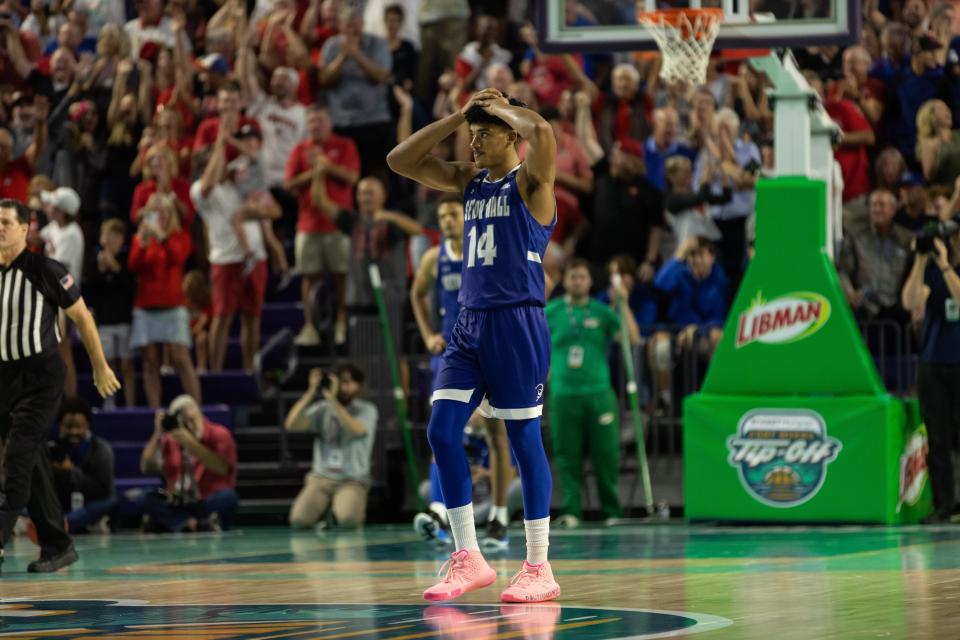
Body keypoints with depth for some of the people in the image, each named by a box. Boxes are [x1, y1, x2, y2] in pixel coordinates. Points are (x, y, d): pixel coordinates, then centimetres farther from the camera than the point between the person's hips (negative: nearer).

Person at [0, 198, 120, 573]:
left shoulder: (45, 271, -8)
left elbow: (81, 317, 0)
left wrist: (100, 367, 4)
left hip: (41, 376, -6)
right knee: (33, 465, 8)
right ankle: (58, 545, 16)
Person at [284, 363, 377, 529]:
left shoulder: (367, 410, -1)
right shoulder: (322, 409, 7)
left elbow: (356, 430, -24)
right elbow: (291, 424, -8)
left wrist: (332, 399, -25)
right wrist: (311, 392, -15)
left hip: (352, 480, -2)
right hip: (321, 478, 2)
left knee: (348, 520, -33)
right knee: (299, 520, -24)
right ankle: (325, 509, 10)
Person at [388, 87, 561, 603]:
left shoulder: (529, 180, -5)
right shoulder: (470, 180, 16)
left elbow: (542, 133, -27)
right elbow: (400, 161, 14)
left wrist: (503, 108, -8)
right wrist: (458, 116, 7)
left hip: (516, 324, -7)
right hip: (470, 323, 7)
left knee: (524, 439, -4)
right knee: (442, 433, -2)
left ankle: (539, 568, 2)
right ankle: (468, 560, 4)